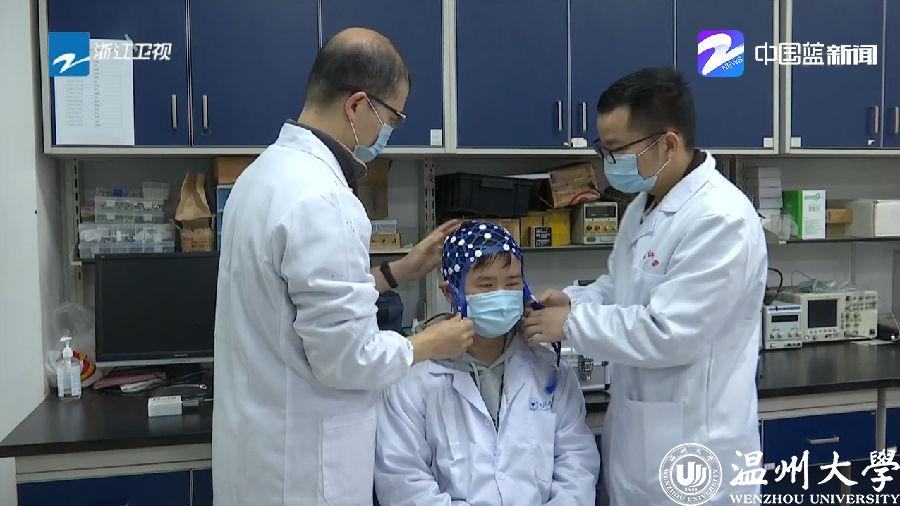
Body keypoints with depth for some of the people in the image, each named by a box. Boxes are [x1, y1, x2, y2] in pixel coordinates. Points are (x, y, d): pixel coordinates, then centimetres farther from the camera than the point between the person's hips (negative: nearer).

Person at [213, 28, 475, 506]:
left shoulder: (268, 170, 5)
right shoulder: (320, 199, -26)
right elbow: (347, 357, -24)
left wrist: (398, 271, 11)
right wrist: (429, 344, -7)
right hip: (301, 458, -9)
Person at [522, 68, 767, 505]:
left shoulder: (721, 220, -24)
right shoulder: (645, 203, 6)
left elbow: (667, 334, -26)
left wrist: (572, 323, -17)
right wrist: (574, 299, -2)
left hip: (691, 445, -8)